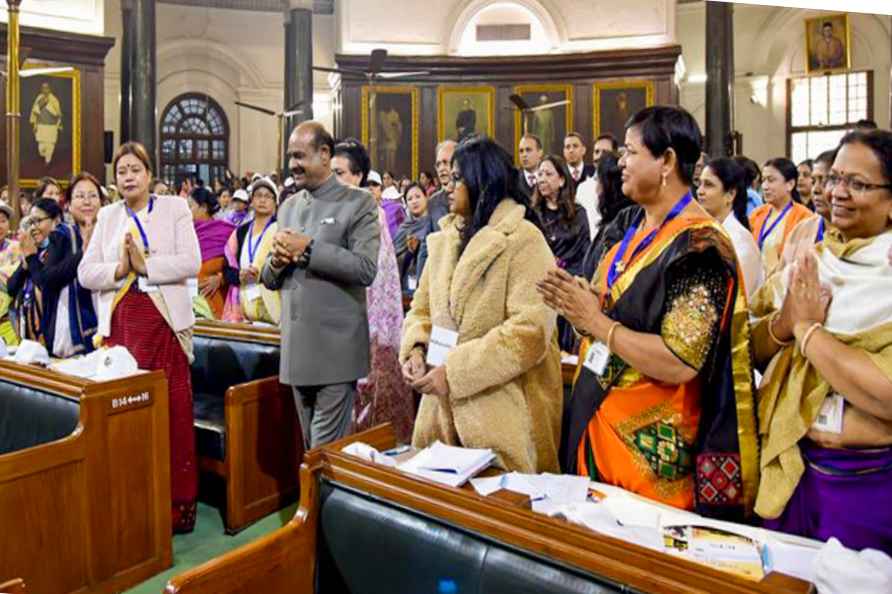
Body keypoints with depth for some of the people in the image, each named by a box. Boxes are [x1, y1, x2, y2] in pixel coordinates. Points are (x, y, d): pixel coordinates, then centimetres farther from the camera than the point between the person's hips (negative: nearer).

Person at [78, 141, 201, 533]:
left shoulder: (174, 208, 6)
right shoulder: (108, 216, 16)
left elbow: (191, 263, -6)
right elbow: (85, 272, 8)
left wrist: (145, 265, -12)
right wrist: (119, 268, -9)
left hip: (164, 323, -3)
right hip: (120, 324, 3)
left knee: (173, 415, -4)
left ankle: (177, 507, 7)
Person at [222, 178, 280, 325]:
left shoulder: (280, 230, 0)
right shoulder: (240, 232, 15)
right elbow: (227, 269, 13)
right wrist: (240, 275, -7)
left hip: (271, 305, -4)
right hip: (242, 306, 4)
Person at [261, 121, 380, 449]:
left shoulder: (358, 203, -4)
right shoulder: (288, 206, 15)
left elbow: (366, 269, -17)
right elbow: (269, 281, 17)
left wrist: (308, 248, -17)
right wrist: (276, 261, -5)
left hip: (335, 348, -6)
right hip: (297, 346, 6)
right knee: (310, 445, 16)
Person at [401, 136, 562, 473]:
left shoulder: (524, 239, -11)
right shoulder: (445, 239, 11)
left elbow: (530, 330, -21)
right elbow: (422, 310, 14)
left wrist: (455, 371, -22)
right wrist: (416, 349, -8)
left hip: (502, 411, -6)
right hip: (443, 406, 7)